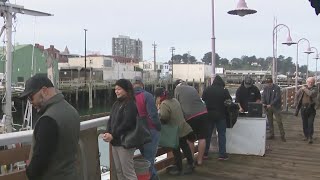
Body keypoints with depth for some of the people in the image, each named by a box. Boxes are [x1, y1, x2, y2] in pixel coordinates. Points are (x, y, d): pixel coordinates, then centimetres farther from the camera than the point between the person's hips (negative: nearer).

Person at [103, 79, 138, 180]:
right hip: (115, 142, 9)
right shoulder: (116, 103, 13)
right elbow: (111, 120, 11)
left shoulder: (130, 104, -13)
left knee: (128, 172, -3)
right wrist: (107, 133, -6)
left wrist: (113, 136, -17)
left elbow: (126, 124, -20)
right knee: (118, 171, 16)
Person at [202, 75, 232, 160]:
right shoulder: (224, 91, -6)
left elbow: (203, 101, 9)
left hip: (209, 115, 3)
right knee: (221, 134, 3)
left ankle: (205, 153, 14)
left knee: (208, 134, 10)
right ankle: (222, 154, 2)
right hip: (220, 115, -3)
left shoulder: (207, 90, 2)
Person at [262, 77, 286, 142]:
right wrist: (263, 103, -12)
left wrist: (271, 104, -23)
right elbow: (263, 96, 7)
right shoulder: (265, 88, 4)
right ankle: (272, 135, 20)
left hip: (276, 107, -5)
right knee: (270, 121, 9)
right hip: (268, 107, 5)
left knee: (279, 121, -5)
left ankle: (282, 136, 1)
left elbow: (277, 98, -16)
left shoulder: (277, 88, -10)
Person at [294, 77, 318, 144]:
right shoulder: (303, 88, 5)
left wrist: (305, 89, -13)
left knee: (310, 123, -9)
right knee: (304, 123, 9)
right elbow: (297, 95, 17)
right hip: (303, 108, 3)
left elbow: (311, 94, -26)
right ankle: (306, 136, 21)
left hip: (311, 108, -3)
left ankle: (310, 137, -3)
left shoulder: (315, 89, -5)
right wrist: (296, 104, 12)